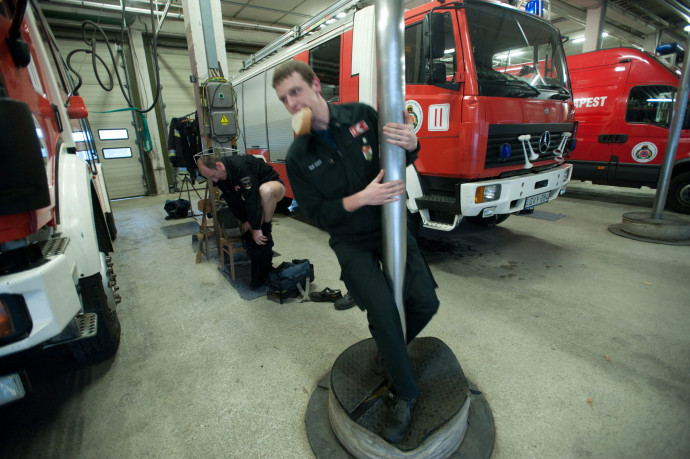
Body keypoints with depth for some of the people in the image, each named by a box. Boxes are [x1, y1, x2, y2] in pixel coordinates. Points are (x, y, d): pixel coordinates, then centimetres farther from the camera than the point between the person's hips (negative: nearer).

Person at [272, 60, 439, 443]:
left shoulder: (361, 115, -1)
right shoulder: (298, 157, -4)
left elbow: (403, 159, 6)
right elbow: (317, 213, -7)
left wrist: (410, 143, -19)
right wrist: (363, 198, -22)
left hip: (391, 226, 2)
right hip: (352, 242, -2)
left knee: (425, 302, -8)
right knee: (382, 305, -22)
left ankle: (387, 349, 26)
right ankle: (403, 393, 5)